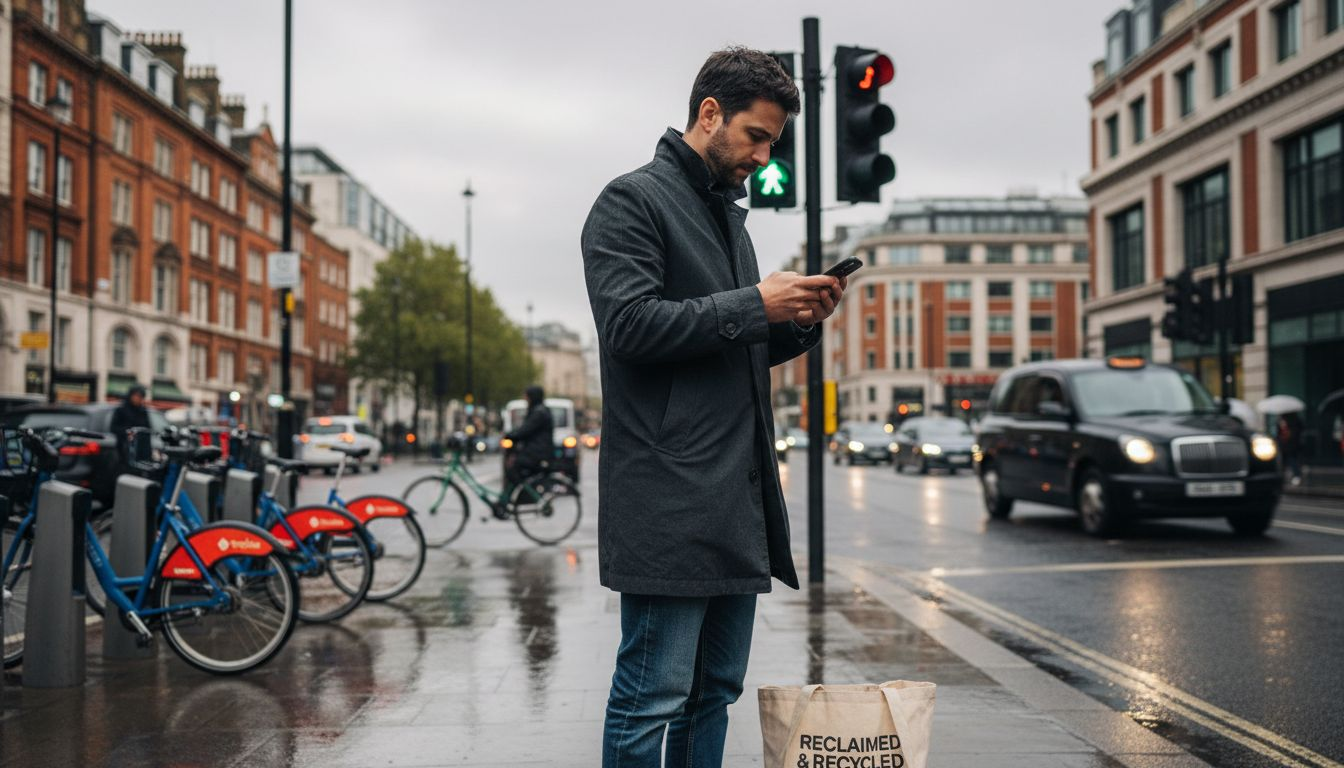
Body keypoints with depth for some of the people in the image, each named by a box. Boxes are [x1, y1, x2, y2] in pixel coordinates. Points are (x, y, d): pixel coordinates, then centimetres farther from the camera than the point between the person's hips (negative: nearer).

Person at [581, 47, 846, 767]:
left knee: (716, 692, 13)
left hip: (738, 499, 9)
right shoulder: (632, 201, -3)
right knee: (654, 696, -5)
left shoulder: (730, 214, 23)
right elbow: (630, 325, -16)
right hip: (668, 500, -9)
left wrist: (799, 322, 7)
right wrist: (755, 305, -15)